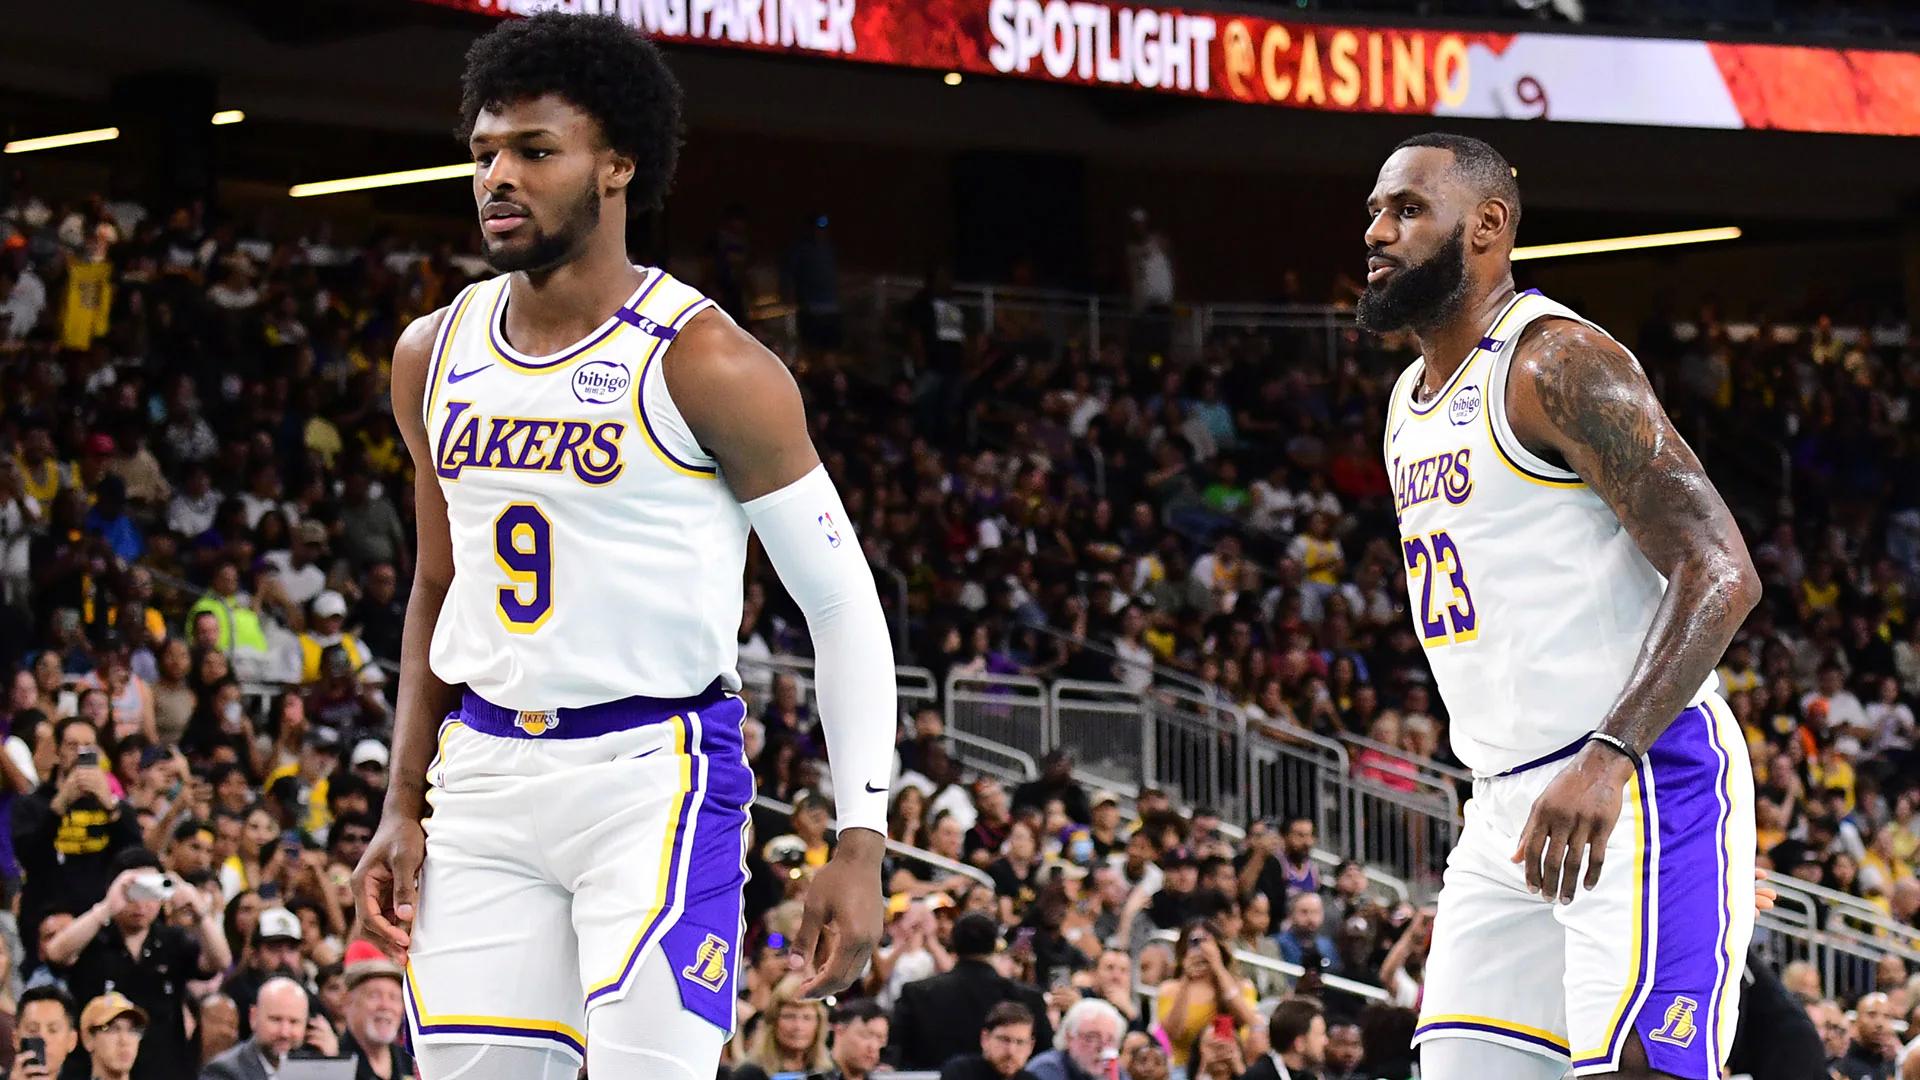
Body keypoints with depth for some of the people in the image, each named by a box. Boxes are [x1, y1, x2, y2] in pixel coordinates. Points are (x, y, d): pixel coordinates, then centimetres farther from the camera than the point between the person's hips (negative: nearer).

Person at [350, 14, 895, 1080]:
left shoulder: (702, 363, -10)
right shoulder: (435, 354, 9)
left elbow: (843, 604, -7)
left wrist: (860, 844, -12)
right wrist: (403, 807, 14)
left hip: (654, 772, -6)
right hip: (485, 773, 6)